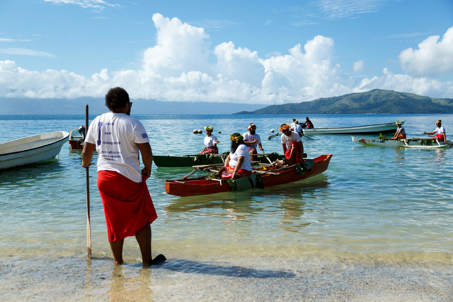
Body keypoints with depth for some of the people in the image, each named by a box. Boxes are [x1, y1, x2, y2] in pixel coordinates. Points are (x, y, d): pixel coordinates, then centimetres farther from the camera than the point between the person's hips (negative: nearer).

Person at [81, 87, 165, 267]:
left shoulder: (97, 122, 6)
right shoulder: (132, 124, -10)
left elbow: (87, 151, 11)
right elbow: (147, 152, -14)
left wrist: (85, 163, 31)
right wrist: (147, 168, 3)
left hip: (104, 176, 5)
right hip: (129, 178, -5)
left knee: (115, 221, 14)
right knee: (142, 219, 9)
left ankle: (118, 261, 23)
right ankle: (146, 260, 14)